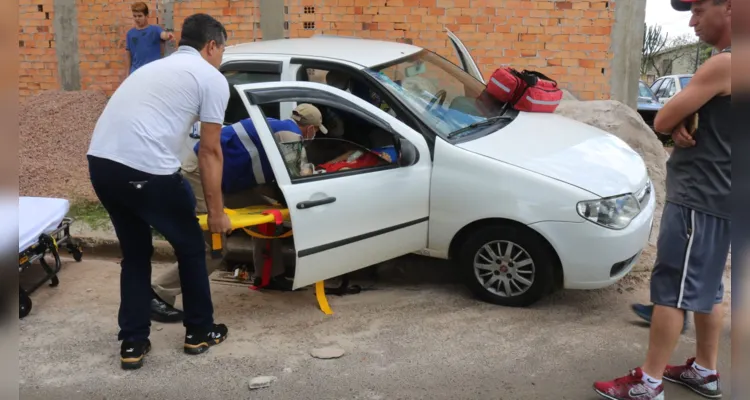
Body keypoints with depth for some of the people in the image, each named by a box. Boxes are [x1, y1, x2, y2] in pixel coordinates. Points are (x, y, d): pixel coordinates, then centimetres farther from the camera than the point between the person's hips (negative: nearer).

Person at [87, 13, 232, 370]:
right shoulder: (212, 79, 7)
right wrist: (216, 211, 13)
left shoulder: (154, 67, 30)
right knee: (190, 247, 16)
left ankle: (132, 344, 25)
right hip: (147, 169, -7)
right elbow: (210, 153, 5)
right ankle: (199, 332, 29)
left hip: (100, 161, 7)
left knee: (134, 253, 23)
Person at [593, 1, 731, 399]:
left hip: (700, 195, -10)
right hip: (712, 193, 10)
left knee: (671, 289, -4)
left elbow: (662, 120, -18)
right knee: (705, 287, 17)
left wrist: (677, 119, 3)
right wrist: (683, 123, -8)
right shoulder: (728, 62, 13)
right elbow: (676, 119, 14)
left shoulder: (723, 63, -20)